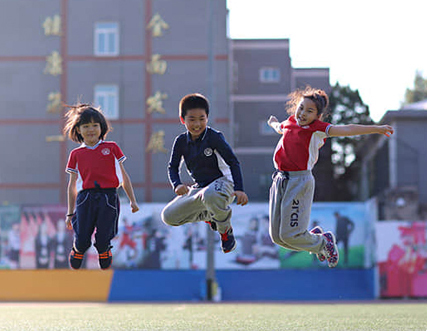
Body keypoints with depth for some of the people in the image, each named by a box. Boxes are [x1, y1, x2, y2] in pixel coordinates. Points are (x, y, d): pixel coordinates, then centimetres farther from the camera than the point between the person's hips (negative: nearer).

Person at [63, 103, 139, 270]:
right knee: (81, 242, -5)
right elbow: (72, 184, 17)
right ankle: (74, 273, 21)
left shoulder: (112, 148, 13)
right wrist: (70, 213, 16)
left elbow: (123, 175, 16)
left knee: (103, 242, -6)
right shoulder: (76, 154, 14)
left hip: (108, 197, -1)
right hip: (85, 198, 1)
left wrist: (132, 200, 13)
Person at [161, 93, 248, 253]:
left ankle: (226, 230, -14)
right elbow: (172, 167, 8)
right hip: (199, 188, 6)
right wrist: (177, 184, -15)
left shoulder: (214, 137, -13)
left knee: (210, 195, -44)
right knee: (168, 216, -4)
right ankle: (208, 215, 18)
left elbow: (233, 162, -15)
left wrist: (239, 189, -28)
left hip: (222, 182, -6)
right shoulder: (181, 141, 2)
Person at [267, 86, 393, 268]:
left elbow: (346, 130, -13)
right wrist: (273, 123, 61)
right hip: (280, 179, 6)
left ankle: (323, 242, 20)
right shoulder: (290, 123, 13)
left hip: (300, 181, -6)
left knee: (290, 234, -9)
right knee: (277, 236, 6)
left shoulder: (317, 128, -5)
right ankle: (314, 236, 31)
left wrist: (377, 129, -20)